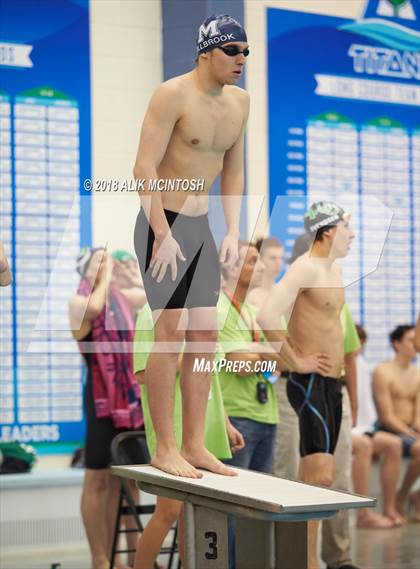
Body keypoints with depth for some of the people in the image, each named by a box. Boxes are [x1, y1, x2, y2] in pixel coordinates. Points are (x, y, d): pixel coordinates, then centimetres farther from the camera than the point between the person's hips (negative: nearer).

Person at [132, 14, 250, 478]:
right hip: (162, 225, -7)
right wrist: (163, 236, -22)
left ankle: (194, 445, 13)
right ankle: (164, 449, 0)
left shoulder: (239, 102, 8)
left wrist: (233, 232, 8)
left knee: (205, 335, 6)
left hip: (201, 228, 7)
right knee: (171, 333, -8)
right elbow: (144, 169, -18)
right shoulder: (172, 95, -14)